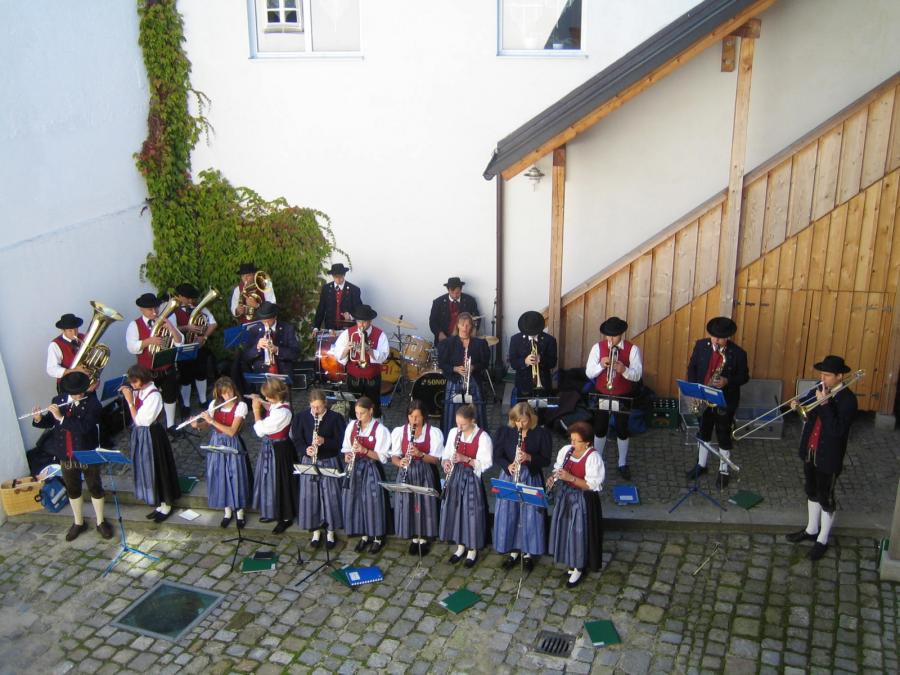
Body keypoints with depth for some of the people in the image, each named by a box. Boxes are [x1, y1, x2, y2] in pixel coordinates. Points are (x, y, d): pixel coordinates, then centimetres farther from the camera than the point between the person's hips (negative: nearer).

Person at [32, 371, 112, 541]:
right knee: (72, 489, 17)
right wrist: (39, 419, -15)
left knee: (95, 488, 10)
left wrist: (61, 417, -31)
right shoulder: (58, 400, -3)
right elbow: (50, 423, 6)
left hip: (88, 454, -4)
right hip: (66, 455, 4)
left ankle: (101, 522, 27)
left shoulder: (92, 403, -17)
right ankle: (78, 523, 35)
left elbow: (85, 426, -29)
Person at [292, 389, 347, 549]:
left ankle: (330, 532, 19)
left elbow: (341, 441, -8)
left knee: (330, 496, 3)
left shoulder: (335, 418, -8)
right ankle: (315, 531, 23)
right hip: (308, 462, 2)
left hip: (329, 462, -2)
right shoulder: (301, 417, -1)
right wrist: (306, 450, -22)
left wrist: (324, 441, -25)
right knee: (310, 496, 6)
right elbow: (297, 440, -2)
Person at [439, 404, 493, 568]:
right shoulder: (453, 432, 0)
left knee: (472, 512, 2)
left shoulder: (482, 437, -16)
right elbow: (446, 454, 10)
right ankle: (460, 545, 28)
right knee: (455, 509, 11)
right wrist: (446, 462, -12)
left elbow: (486, 464, -15)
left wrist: (466, 459, -25)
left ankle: (472, 549, 19)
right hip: (455, 476, 5)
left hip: (472, 478, -5)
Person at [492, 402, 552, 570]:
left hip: (531, 479, -2)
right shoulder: (504, 432, -3)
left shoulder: (541, 434, -8)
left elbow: (546, 460, -7)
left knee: (530, 516, 5)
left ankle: (527, 552, 22)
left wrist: (529, 458, -25)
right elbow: (497, 456, -1)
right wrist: (508, 466, -21)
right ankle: (513, 550, 26)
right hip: (509, 477, 2)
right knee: (508, 515, 8)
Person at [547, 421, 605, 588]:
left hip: (583, 500, -6)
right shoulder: (566, 450, -2)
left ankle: (579, 569, 20)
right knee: (565, 530, 17)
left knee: (579, 533, 3)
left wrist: (570, 478, -29)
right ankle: (571, 562, 37)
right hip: (565, 496, 6)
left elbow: (592, 485, -22)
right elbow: (558, 469, 11)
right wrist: (555, 476, -12)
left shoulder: (593, 457, -21)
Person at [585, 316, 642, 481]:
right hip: (602, 395, 1)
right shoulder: (598, 347, -7)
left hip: (623, 396, -1)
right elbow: (588, 373, -10)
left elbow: (637, 375, -16)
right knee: (600, 429, 12)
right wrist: (601, 365, -29)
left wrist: (624, 370, -36)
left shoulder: (632, 349, -10)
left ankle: (623, 464, 27)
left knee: (622, 429, 11)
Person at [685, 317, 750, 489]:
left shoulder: (738, 353, -16)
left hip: (725, 401, -3)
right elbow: (692, 367, 3)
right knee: (703, 433, 19)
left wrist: (727, 381, -24)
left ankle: (723, 471, 26)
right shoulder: (701, 345, -7)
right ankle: (701, 464, 37)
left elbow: (744, 377, -7)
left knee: (724, 437, 10)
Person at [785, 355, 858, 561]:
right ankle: (811, 530, 39)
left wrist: (824, 404, -29)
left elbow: (837, 430, -29)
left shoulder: (847, 399, -21)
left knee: (826, 498, 8)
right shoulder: (820, 390, -1)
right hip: (810, 451, 7)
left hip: (828, 456, -7)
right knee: (812, 492, 21)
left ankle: (822, 540, 23)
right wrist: (799, 406, -10)